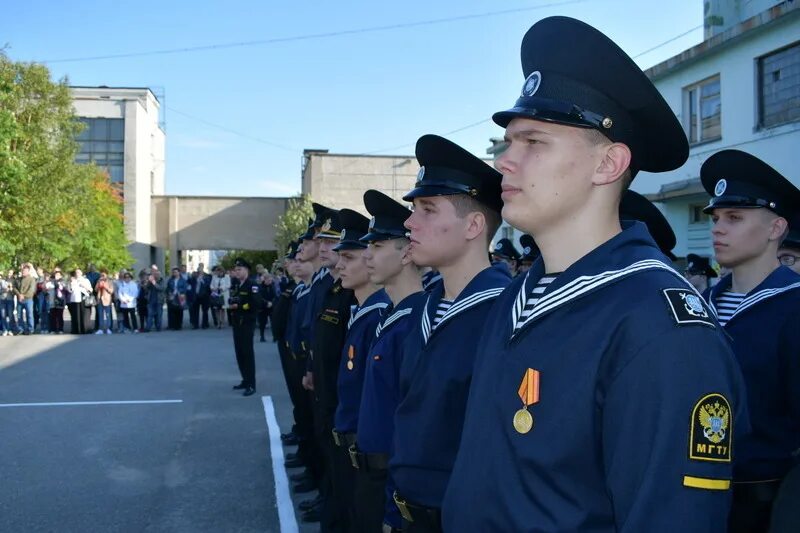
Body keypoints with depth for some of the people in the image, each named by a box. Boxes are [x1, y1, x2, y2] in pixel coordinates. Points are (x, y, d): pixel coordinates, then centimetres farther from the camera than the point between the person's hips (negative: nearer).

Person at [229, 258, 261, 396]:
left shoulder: (252, 285, -10)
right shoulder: (237, 286, 16)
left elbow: (256, 303, -21)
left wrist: (239, 306, -19)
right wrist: (232, 305, 0)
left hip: (247, 324, -8)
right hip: (237, 323, 8)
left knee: (247, 353, -7)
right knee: (239, 353, 12)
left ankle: (251, 385, -3)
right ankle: (245, 380, 22)